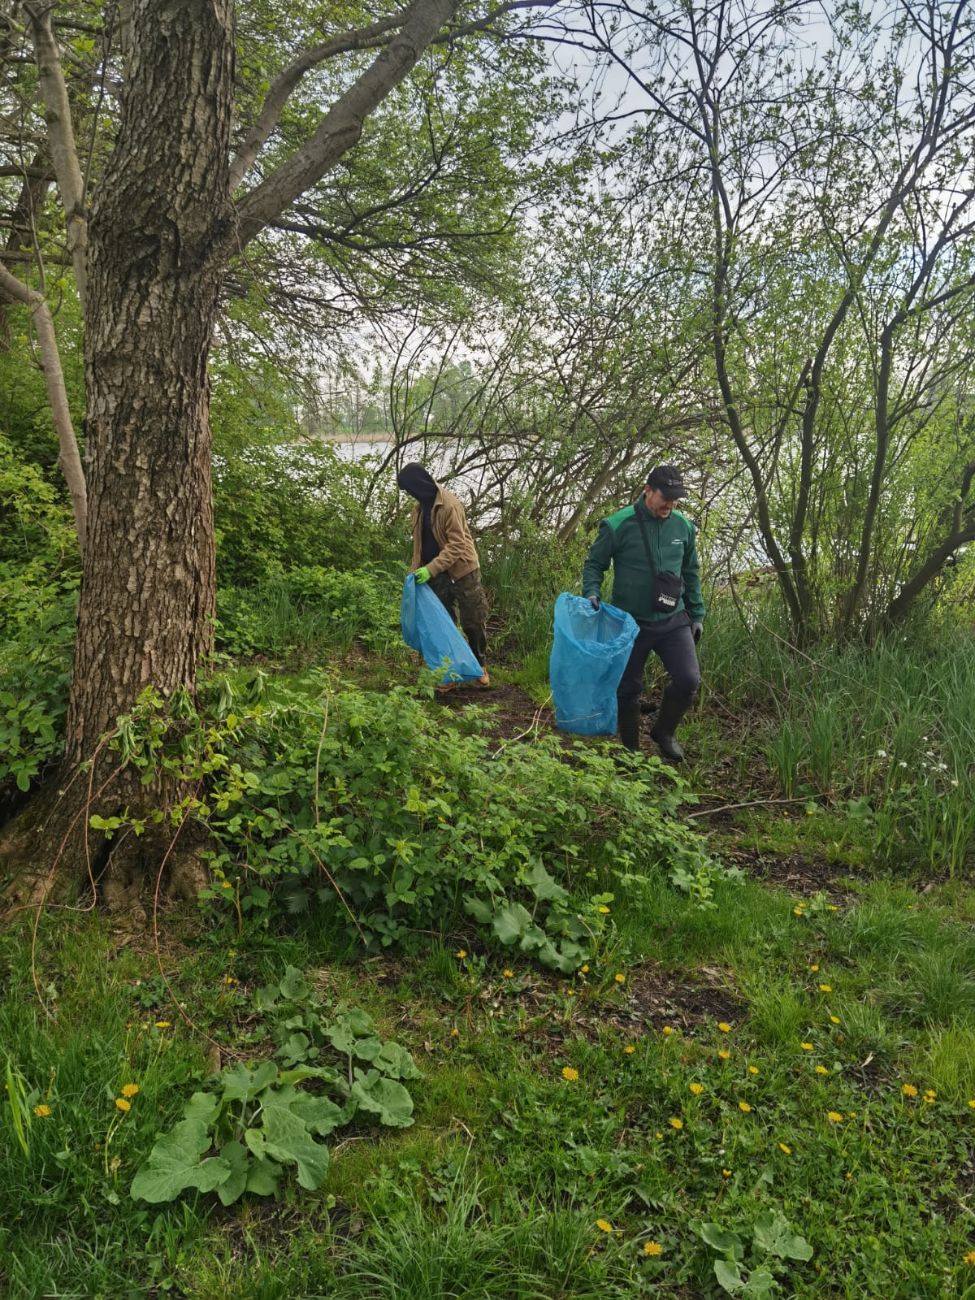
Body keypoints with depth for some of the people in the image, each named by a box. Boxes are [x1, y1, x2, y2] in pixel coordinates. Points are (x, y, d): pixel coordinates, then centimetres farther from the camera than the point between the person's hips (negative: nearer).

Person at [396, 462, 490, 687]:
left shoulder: (449, 505, -19)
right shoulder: (420, 506, 6)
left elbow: (456, 544, -23)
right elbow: (419, 542, 13)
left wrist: (430, 569, -28)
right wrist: (415, 570, 3)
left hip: (461, 570, -7)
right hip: (437, 574, 7)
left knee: (473, 622, 2)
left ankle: (480, 667, 19)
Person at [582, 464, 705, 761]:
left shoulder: (683, 527, 1)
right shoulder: (618, 525, -12)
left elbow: (691, 574, 13)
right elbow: (594, 564, -2)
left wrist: (697, 614, 14)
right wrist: (592, 594, -19)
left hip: (673, 620, 3)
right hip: (630, 623, -3)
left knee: (688, 681, -11)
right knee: (627, 689, 8)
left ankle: (664, 732, 17)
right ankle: (630, 750, 29)